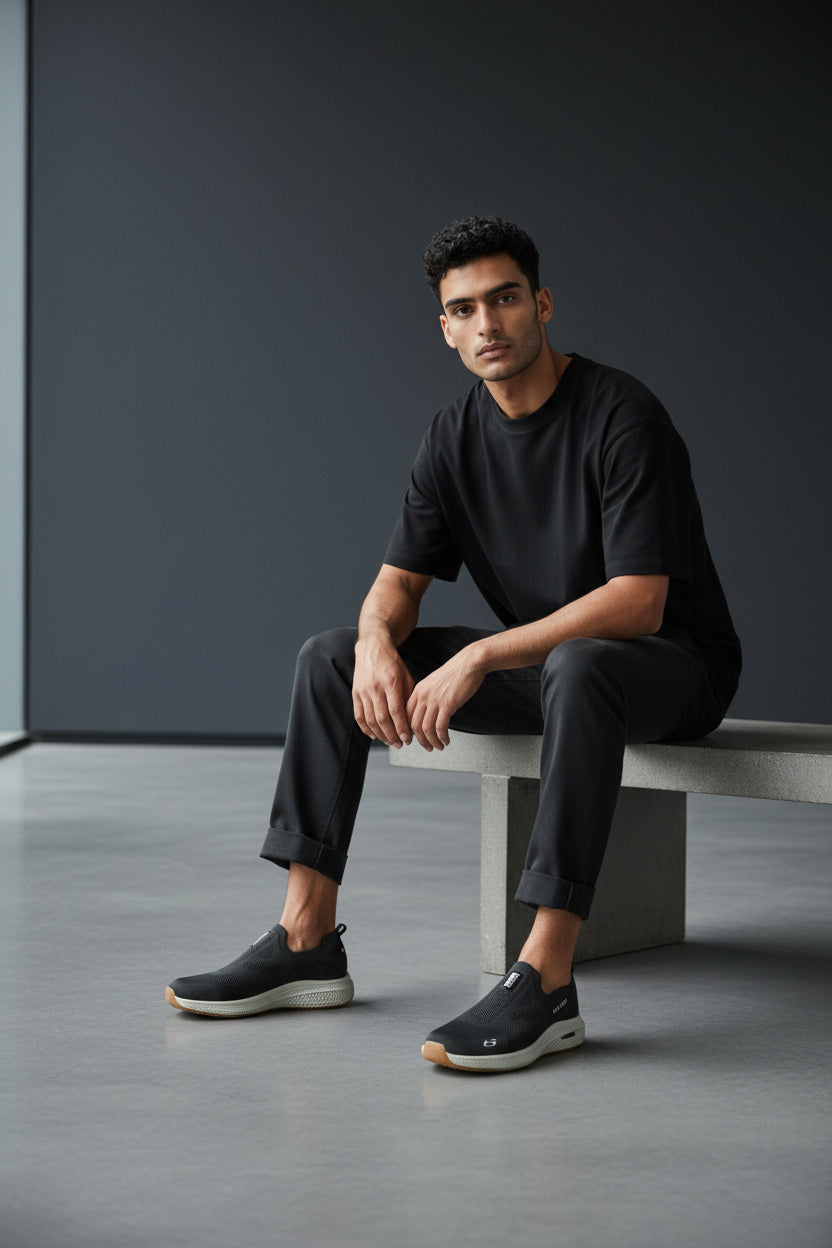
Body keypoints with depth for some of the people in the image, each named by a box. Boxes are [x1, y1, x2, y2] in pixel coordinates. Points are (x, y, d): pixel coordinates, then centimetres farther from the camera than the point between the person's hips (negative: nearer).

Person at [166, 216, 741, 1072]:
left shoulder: (621, 417, -20)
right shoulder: (455, 438, 2)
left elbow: (637, 603, -28)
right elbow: (397, 584, 2)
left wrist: (479, 658, -33)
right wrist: (378, 644, -24)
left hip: (668, 664, -7)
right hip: (539, 657, 7)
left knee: (579, 668, -43)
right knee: (330, 658, -4)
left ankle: (545, 983, -43)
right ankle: (307, 943, -8)